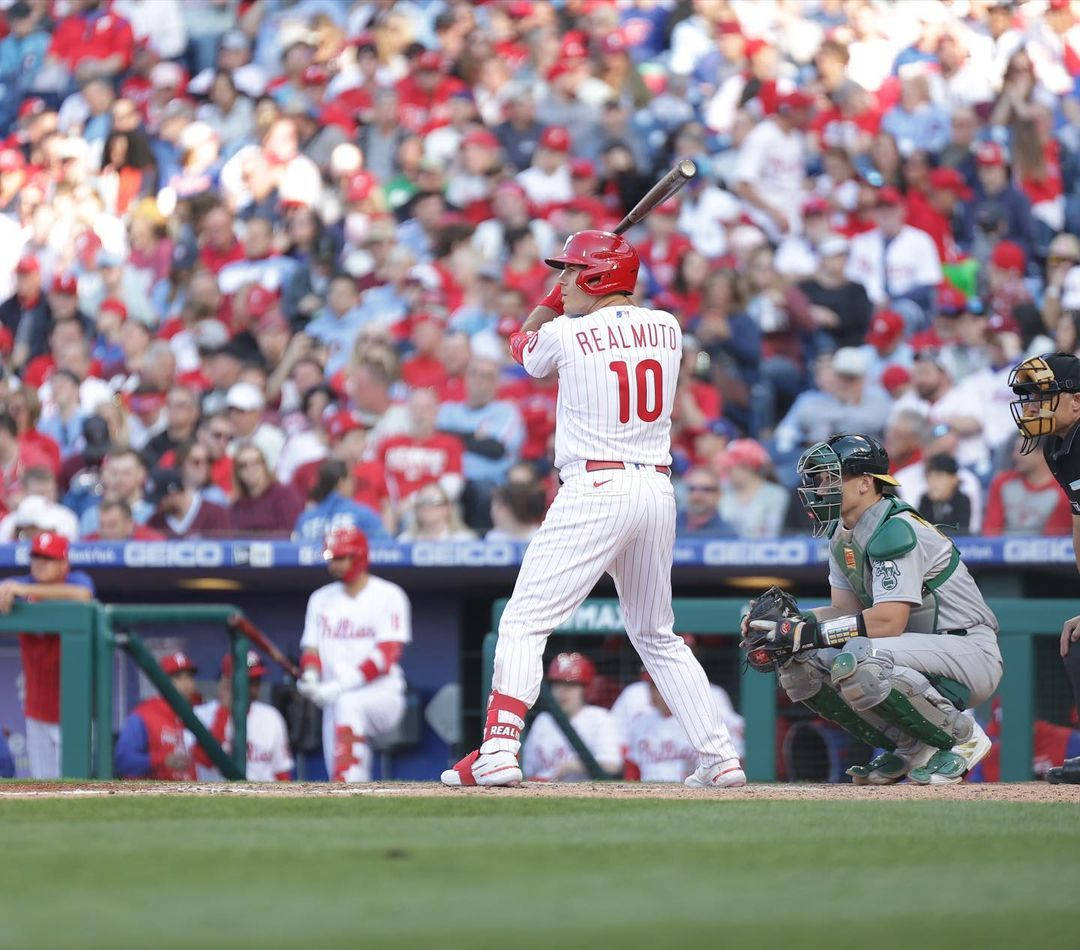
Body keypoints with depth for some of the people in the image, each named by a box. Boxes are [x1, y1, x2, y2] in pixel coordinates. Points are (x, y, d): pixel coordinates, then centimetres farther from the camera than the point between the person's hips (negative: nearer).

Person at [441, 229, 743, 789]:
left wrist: (555, 299, 30)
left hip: (594, 490, -6)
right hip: (657, 488, 6)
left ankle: (498, 752, -18)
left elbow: (522, 346, 19)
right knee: (657, 635, 18)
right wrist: (573, 296, 32)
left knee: (524, 623, -4)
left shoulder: (565, 334, -4)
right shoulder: (667, 328, 9)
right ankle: (719, 757, 10)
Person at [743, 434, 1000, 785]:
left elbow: (889, 621, -29)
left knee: (857, 662, -35)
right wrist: (790, 622, -11)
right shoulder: (842, 535, 10)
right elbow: (846, 610, 8)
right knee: (798, 666, -4)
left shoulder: (896, 530, -20)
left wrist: (804, 632, -28)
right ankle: (910, 748, 3)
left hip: (971, 654, -9)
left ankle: (961, 737, -13)